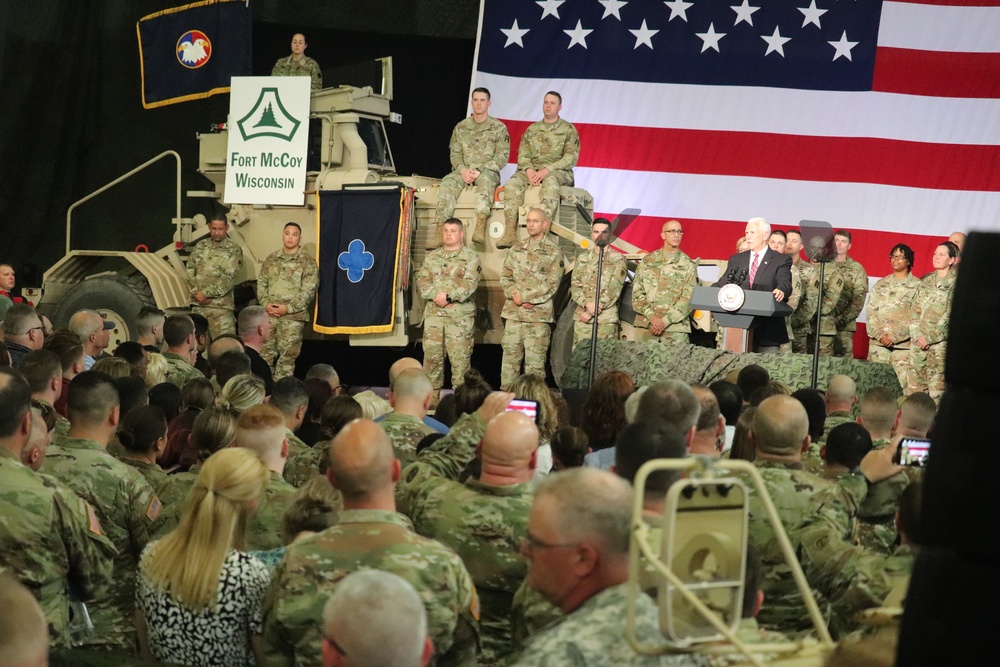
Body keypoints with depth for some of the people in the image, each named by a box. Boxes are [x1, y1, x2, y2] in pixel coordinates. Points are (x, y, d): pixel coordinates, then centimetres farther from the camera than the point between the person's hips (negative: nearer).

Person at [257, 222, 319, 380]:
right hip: (269, 314, 4)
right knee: (266, 353, 6)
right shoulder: (271, 259, 13)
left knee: (287, 355, -3)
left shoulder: (307, 262, -1)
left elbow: (308, 291, -7)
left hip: (293, 316, -4)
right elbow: (261, 282, 13)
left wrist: (288, 308, -14)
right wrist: (265, 304, -4)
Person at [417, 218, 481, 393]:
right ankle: (431, 395, 12)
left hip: (460, 316, -4)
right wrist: (435, 295, -11)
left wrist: (448, 297, -17)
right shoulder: (432, 257, 16)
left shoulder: (470, 257, 3)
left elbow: (469, 284, -9)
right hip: (433, 314, 4)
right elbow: (421, 281, 7)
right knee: (431, 355, 3)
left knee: (460, 357, -5)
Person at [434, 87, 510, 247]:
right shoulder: (461, 127, 15)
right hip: (464, 172, 3)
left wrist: (480, 171, -14)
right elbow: (455, 153, 10)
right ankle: (441, 227, -38)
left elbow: (502, 156, -2)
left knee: (485, 180, -39)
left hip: (487, 171, -3)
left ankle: (480, 227, -54)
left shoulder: (499, 128, 5)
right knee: (447, 183, -29)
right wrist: (462, 169, -12)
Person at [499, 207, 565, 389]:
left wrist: (524, 297, -12)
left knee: (535, 361, -3)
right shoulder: (516, 249, 13)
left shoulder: (553, 252, -1)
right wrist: (514, 295, -8)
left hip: (539, 314, -4)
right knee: (510, 357, 6)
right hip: (513, 312, 4)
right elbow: (505, 277, 11)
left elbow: (551, 284, -8)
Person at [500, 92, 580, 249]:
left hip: (558, 171, -3)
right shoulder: (532, 129, 19)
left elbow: (571, 158, -4)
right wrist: (529, 170, -12)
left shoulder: (568, 130, 7)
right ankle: (510, 232, -36)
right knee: (512, 184, -28)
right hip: (533, 169, 4)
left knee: (550, 183, -40)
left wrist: (547, 170, -17)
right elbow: (522, 154, 12)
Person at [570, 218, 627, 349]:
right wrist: (587, 304, -13)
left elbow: (613, 290, -6)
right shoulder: (582, 258, 16)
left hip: (606, 319, -4)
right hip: (581, 317, 4)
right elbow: (574, 286, 8)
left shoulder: (618, 259, 3)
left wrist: (591, 312, -11)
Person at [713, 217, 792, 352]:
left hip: (767, 329, -3)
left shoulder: (781, 260, 3)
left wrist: (781, 291, -37)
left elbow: (785, 283, -13)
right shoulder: (736, 260, 16)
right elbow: (723, 283, 7)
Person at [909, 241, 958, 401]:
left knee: (937, 388, -8)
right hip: (919, 342, 5)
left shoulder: (956, 284, -3)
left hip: (940, 342, -5)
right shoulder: (926, 281, 15)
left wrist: (929, 338, -10)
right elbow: (915, 310, 13)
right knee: (914, 385, 3)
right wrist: (917, 335, -2)